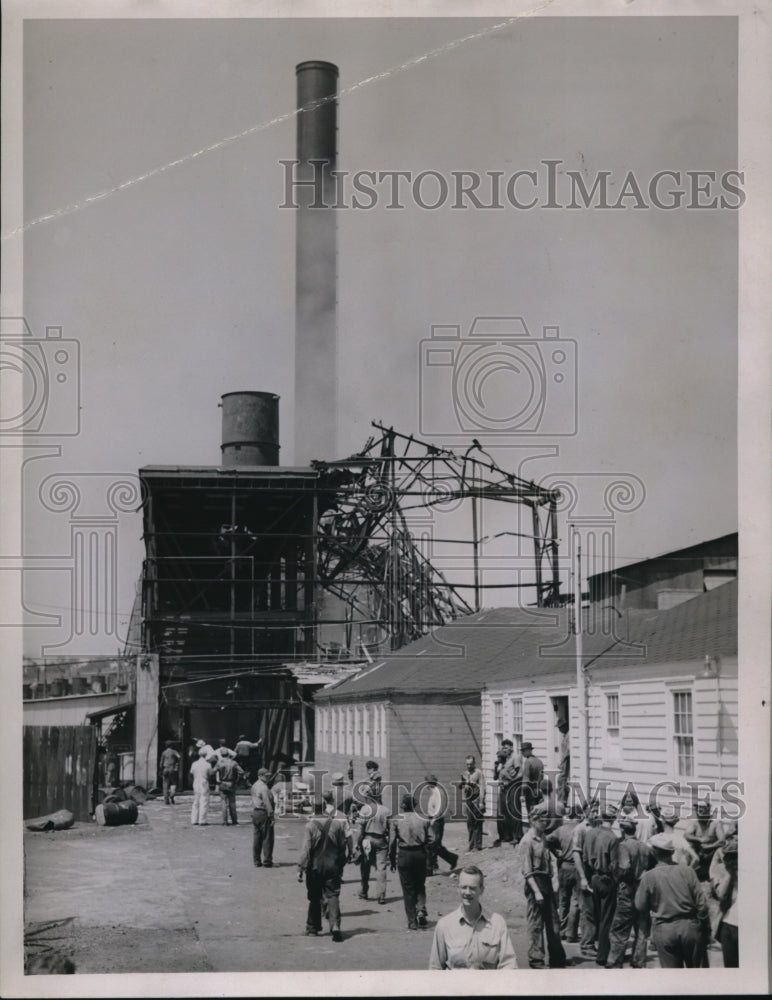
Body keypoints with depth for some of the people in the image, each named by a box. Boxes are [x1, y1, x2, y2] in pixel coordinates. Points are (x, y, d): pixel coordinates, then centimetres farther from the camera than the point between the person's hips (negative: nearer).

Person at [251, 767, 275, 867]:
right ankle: (267, 861, -1)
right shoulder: (264, 787, -16)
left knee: (257, 839, 11)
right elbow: (267, 803, -19)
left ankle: (256, 861, 14)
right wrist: (271, 816, -17)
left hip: (255, 813, 9)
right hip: (264, 814, -9)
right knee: (267, 839, -2)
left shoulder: (254, 786, 14)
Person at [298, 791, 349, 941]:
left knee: (314, 897, 15)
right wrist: (341, 865, 11)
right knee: (332, 896, 3)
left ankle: (313, 927, 24)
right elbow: (345, 847, -1)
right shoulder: (340, 823, -6)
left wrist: (301, 868, -5)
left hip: (315, 865, 0)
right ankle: (335, 925, -16)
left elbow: (306, 848, -10)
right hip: (333, 865, 0)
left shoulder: (311, 824, -10)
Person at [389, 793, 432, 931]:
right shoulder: (423, 819, 2)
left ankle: (412, 921, 6)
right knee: (420, 885, 19)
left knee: (408, 888, 6)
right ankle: (421, 910, -3)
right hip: (420, 854, 1)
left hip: (404, 855, -1)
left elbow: (392, 841, -1)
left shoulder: (397, 820, -1)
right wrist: (429, 860, 8)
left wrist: (392, 860, 6)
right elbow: (429, 841, 2)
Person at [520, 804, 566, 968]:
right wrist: (536, 891, -19)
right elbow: (527, 870, -14)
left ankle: (557, 959, 21)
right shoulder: (528, 840, -11)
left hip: (547, 882, 8)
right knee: (535, 924, -1)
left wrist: (551, 887, 14)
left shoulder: (543, 839, 13)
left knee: (553, 923, 12)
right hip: (535, 883, -8)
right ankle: (536, 959, 8)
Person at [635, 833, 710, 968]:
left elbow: (640, 907, 1)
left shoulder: (648, 877, -7)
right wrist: (703, 925, 9)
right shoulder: (687, 871, -3)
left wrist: (640, 883, 15)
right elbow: (702, 903, -4)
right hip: (689, 926, 1)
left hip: (663, 930, -1)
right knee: (694, 968, 18)